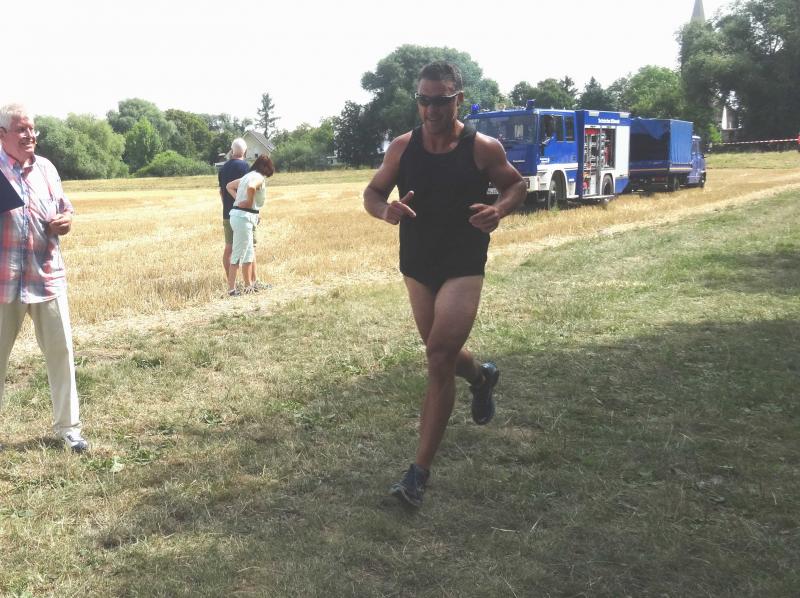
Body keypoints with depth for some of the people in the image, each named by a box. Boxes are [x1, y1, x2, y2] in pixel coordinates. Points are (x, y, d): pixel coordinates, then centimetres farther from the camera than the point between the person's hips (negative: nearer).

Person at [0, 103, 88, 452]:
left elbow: (65, 212, 19)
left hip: (47, 276, 4)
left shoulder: (46, 168, 8)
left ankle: (67, 426, 18)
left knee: (60, 351, 6)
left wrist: (65, 222, -4)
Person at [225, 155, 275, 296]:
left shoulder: (248, 176, 17)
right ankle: (231, 289, 2)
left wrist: (238, 198, 14)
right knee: (238, 254, -3)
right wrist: (249, 201, -15)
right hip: (244, 216, -9)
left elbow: (229, 186, 26)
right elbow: (251, 187, -31)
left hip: (237, 214, 9)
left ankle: (249, 285, 23)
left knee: (249, 252, 16)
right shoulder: (260, 177, -9)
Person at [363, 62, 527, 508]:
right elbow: (372, 193, 5)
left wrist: (500, 210, -18)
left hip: (464, 269, -4)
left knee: (440, 360, -13)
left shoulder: (483, 149, -10)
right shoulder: (402, 148, -3)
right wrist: (385, 211, -20)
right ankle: (482, 377, 57)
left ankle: (420, 472, -4)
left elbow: (517, 185, 5)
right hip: (417, 268, 5)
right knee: (442, 356, 20)